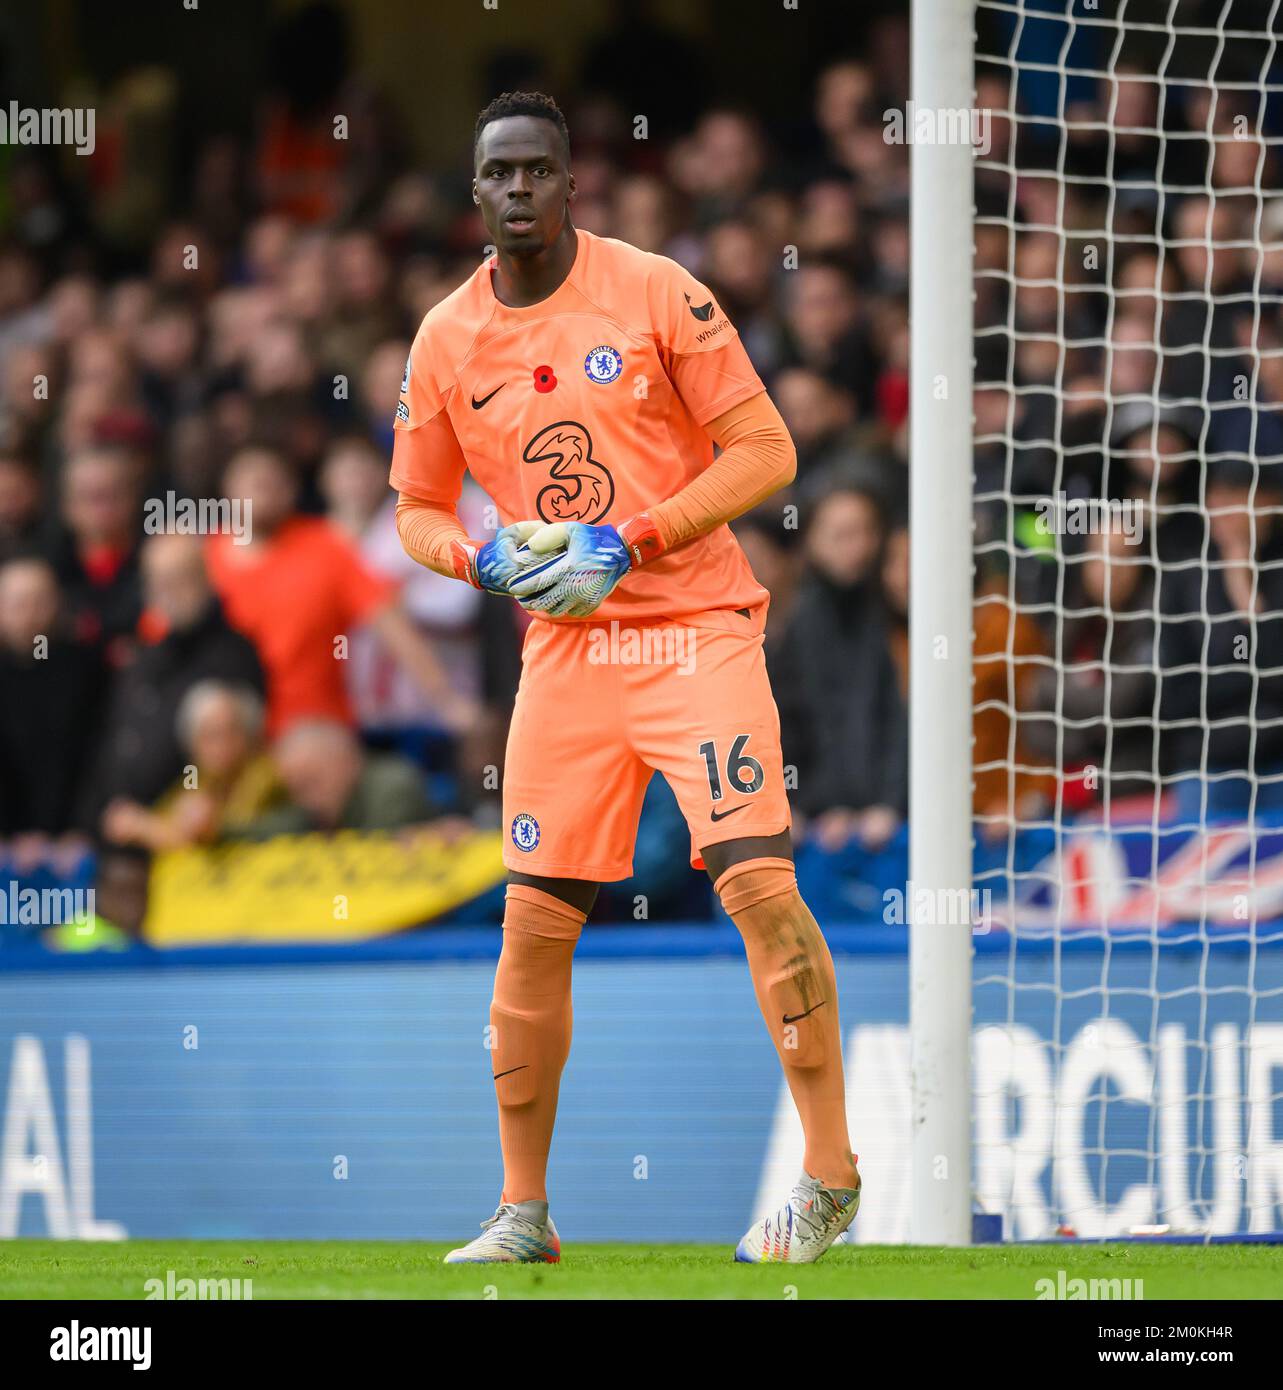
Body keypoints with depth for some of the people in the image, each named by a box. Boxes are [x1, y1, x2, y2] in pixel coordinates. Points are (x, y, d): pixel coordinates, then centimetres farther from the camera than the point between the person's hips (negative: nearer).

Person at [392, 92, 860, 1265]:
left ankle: (831, 1177, -9)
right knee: (533, 923, 2)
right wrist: (484, 560, -5)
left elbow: (766, 451, -6)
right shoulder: (447, 341, 6)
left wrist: (629, 543, -14)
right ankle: (523, 1212, 12)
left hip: (696, 628, -4)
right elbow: (418, 508, 18)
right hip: (564, 648, 4)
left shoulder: (655, 292, -5)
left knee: (758, 880, -16)